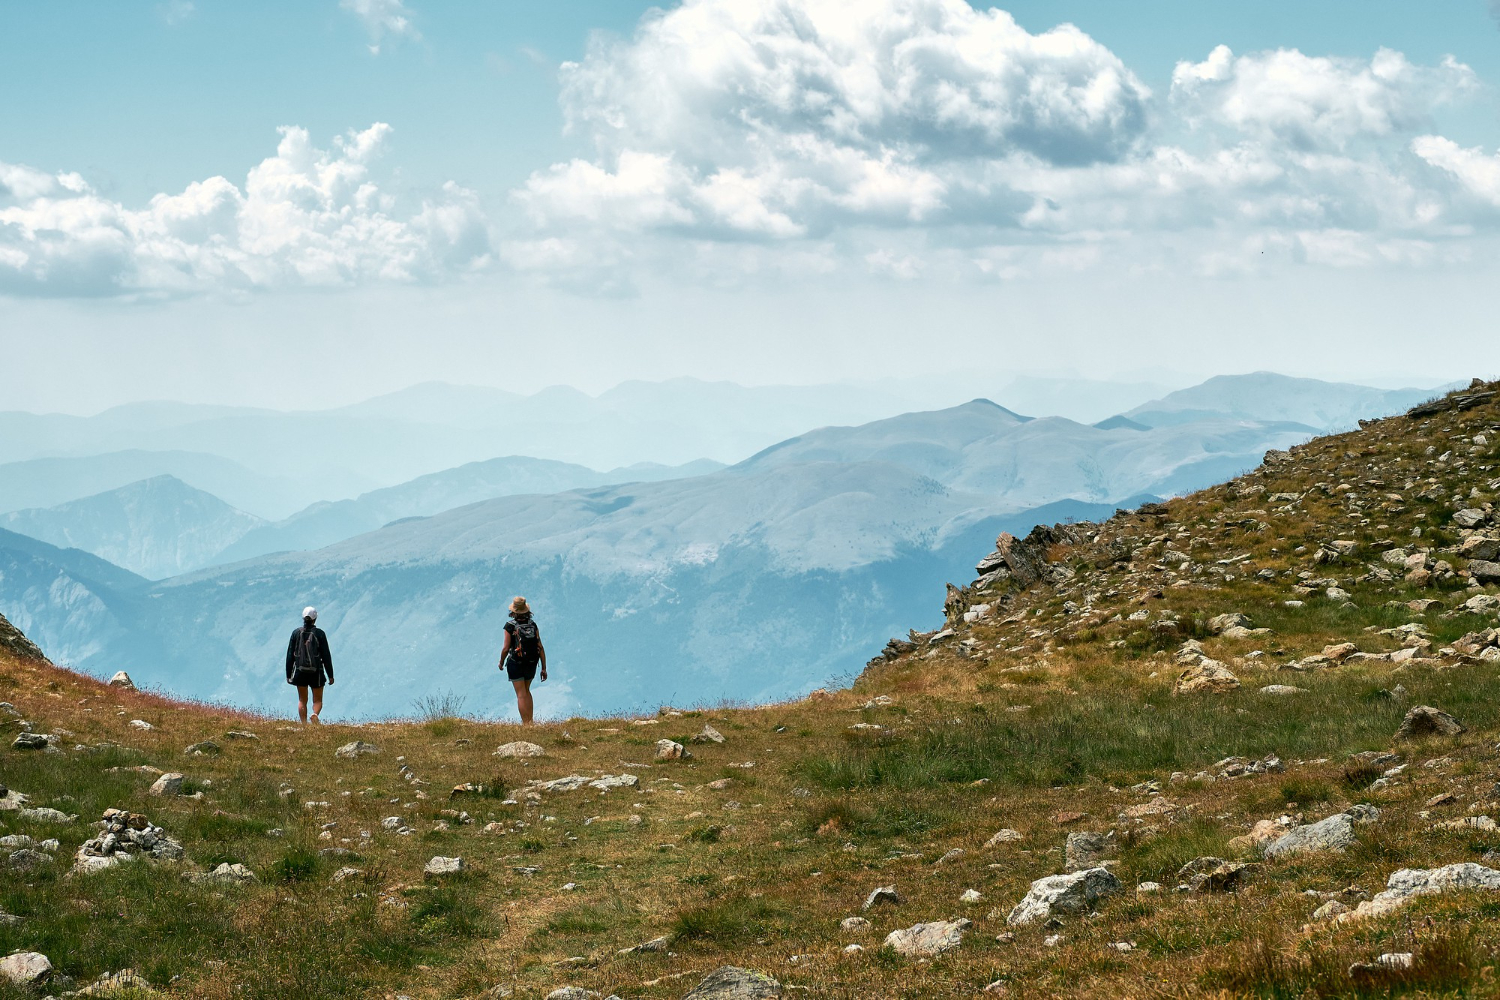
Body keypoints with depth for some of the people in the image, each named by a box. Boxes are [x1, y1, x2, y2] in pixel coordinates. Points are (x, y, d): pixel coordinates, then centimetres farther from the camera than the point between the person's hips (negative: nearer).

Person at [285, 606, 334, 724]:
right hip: (316, 672, -1)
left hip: (300, 671, 1)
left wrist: (288, 674, 9)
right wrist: (330, 675, 1)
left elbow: (290, 655, 0)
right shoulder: (319, 633, -7)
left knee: (302, 700, 14)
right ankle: (315, 715, -19)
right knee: (318, 700, 10)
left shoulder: (296, 633, -2)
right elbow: (326, 656, -5)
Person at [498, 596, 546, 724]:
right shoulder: (533, 625, -1)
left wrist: (501, 662, 6)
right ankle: (530, 721, 23)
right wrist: (544, 668, 3)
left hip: (515, 664, -4)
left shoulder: (510, 626, -13)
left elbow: (506, 648, -13)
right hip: (532, 664, 4)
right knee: (526, 691, 23)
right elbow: (541, 647, -2)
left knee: (521, 695, 0)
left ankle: (526, 724, -4)